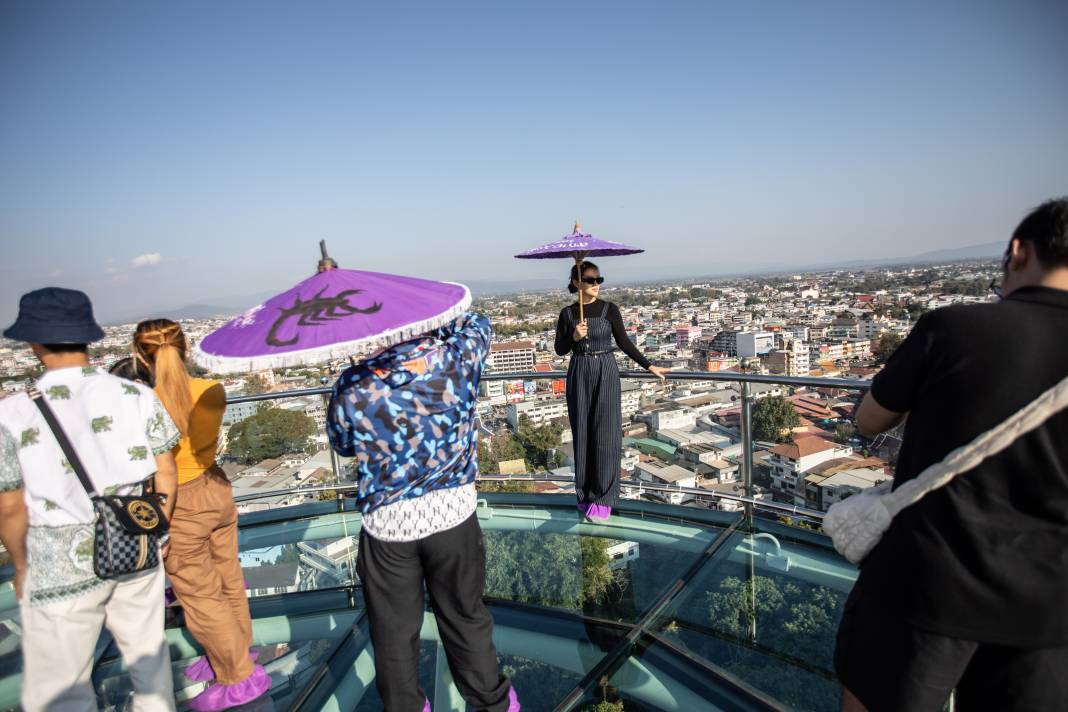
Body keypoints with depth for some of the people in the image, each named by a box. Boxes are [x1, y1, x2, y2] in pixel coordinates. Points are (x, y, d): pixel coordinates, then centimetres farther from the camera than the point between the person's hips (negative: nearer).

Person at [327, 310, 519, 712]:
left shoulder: (353, 387, -15)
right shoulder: (458, 359, -15)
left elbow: (343, 446, 5)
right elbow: (475, 322, 8)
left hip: (387, 523, 0)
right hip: (453, 513, 1)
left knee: (394, 632, 21)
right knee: (465, 618, 22)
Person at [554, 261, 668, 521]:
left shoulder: (609, 309, -2)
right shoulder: (568, 313, 3)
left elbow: (624, 342, 4)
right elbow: (560, 350, 5)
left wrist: (649, 366, 3)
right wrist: (574, 337, -14)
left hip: (605, 373, -2)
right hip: (579, 375, 2)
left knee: (605, 434, -3)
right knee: (582, 434, 6)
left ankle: (603, 499, 7)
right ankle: (585, 493, 20)